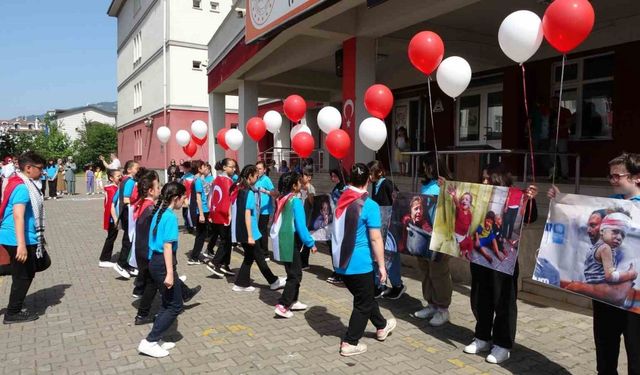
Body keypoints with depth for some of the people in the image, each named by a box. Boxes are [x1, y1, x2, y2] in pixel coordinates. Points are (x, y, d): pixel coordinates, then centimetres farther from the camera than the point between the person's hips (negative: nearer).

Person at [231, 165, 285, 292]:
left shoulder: (240, 190, 7)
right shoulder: (249, 192, -18)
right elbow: (247, 214, -21)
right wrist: (250, 235, -21)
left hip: (241, 231, 8)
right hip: (248, 231, -8)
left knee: (249, 257, 16)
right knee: (259, 257, 4)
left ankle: (241, 284, 19)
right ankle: (274, 281, 17)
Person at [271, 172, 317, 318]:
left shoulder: (282, 199, 8)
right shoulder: (295, 201, -17)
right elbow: (300, 226, -19)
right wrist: (311, 243, -14)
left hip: (283, 240, 8)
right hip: (290, 241, -8)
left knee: (294, 272, 18)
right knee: (295, 275, -1)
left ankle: (293, 302, 26)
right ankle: (282, 306, -5)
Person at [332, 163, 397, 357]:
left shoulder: (341, 200, 2)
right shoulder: (370, 206, -18)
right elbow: (375, 239, -17)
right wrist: (382, 266, -9)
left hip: (341, 262, 7)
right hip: (359, 263, -7)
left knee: (364, 296, 24)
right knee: (363, 303, 12)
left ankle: (381, 326, 43)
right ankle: (349, 343, 18)